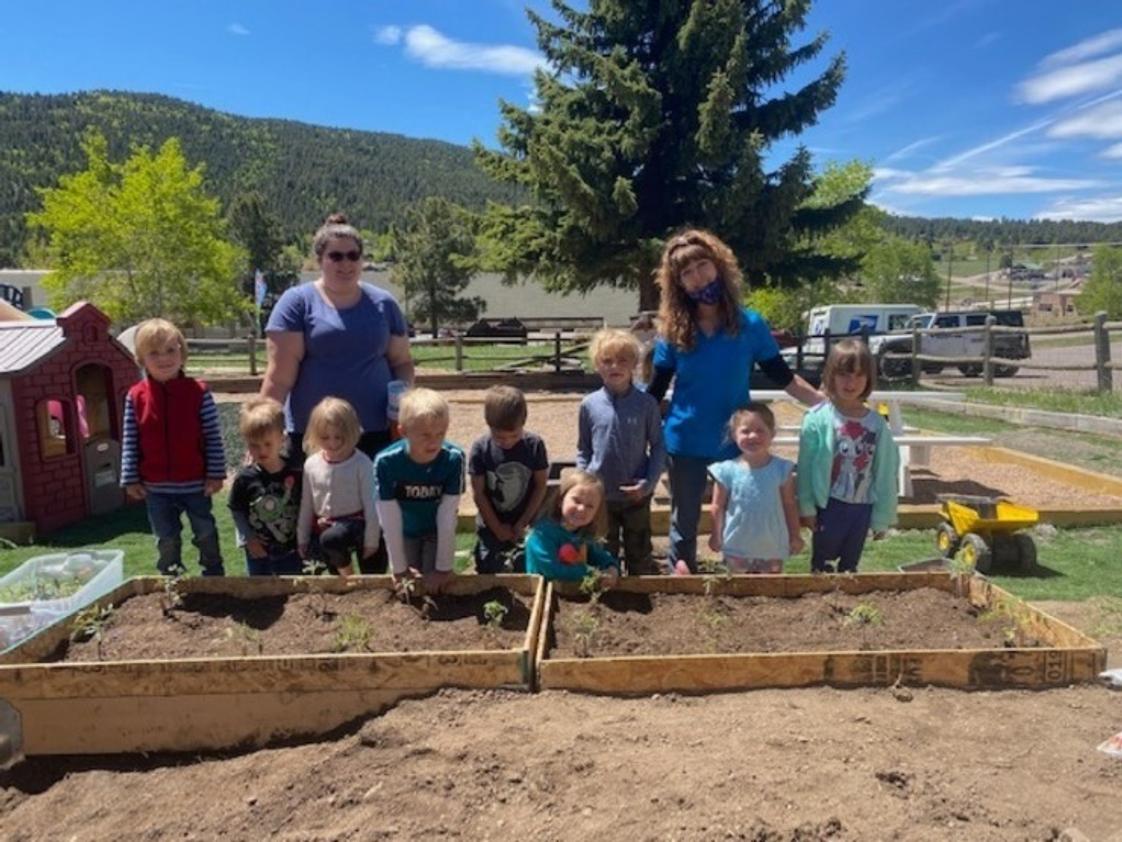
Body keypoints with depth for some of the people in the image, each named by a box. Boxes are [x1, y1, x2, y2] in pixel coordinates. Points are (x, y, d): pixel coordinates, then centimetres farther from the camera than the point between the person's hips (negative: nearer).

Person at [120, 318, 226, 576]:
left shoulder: (198, 392, -10)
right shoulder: (135, 397, -4)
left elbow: (213, 437, -7)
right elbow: (129, 442, 0)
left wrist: (216, 474, -8)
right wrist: (131, 479, -1)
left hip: (196, 484, -1)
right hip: (157, 487, 2)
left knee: (206, 534, 15)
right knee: (166, 540, 16)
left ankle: (215, 577, 33)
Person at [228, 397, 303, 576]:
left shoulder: (296, 474, -12)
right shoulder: (245, 478, -12)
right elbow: (236, 511, -4)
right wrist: (249, 539, -8)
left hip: (290, 550, 0)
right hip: (258, 551, 0)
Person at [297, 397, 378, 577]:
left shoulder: (361, 463, -13)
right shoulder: (311, 464, 1)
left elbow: (371, 504, -10)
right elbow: (306, 505, 9)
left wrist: (371, 541, -10)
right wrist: (302, 539, 10)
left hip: (354, 523, -5)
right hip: (323, 526, 5)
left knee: (331, 538, -33)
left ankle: (348, 573, -6)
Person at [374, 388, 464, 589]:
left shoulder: (453, 459, -32)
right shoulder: (386, 462, -33)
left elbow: (448, 518, -26)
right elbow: (390, 521, -24)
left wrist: (444, 567, -20)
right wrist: (399, 567, -17)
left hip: (437, 532, 0)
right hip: (404, 533, 0)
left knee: (435, 586, 0)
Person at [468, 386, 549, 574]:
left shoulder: (534, 445, -15)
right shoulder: (480, 448, -17)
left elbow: (541, 485, -6)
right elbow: (478, 493, -10)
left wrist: (522, 523, -8)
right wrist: (497, 528, -6)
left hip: (526, 526, 0)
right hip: (490, 527, 0)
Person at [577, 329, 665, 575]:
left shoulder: (646, 403, -8)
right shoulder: (590, 405, -5)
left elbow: (658, 446, -2)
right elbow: (583, 450, 4)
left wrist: (649, 482, -12)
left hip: (636, 496, -1)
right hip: (600, 496, 1)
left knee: (639, 555, 16)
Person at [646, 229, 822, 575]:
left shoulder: (750, 324, -5)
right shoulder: (672, 332, -6)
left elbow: (782, 377, 1)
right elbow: (655, 391, -1)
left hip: (734, 443, 0)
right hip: (684, 442, 0)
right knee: (684, 523, 13)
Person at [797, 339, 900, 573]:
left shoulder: (877, 424, -4)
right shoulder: (818, 419, -13)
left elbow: (885, 474, 1)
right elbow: (805, 466, -8)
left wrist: (882, 517, 4)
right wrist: (806, 507, -6)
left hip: (862, 508, 3)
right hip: (828, 506, -3)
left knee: (850, 567, 19)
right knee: (822, 565, 11)